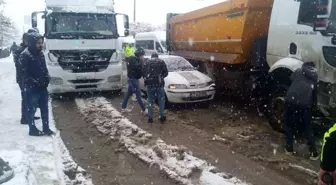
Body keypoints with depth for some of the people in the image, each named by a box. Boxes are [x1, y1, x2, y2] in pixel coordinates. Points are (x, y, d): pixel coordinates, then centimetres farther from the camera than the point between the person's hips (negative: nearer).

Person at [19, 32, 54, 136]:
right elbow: (25, 73, -15)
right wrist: (36, 83, -18)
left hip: (43, 87, 7)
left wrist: (47, 79, -1)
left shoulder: (40, 53, 8)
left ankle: (46, 128, 24)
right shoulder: (25, 55, -14)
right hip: (31, 88, -7)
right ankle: (32, 129, 20)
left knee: (45, 108, 13)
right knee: (31, 110, 6)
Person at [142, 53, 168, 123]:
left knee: (150, 101, 11)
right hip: (159, 84, -2)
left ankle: (150, 117, 12)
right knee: (161, 100, 12)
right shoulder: (161, 61, 10)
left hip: (149, 84, 2)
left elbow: (143, 73, 11)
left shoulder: (146, 62, 15)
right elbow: (166, 72, 5)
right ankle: (161, 116, 13)